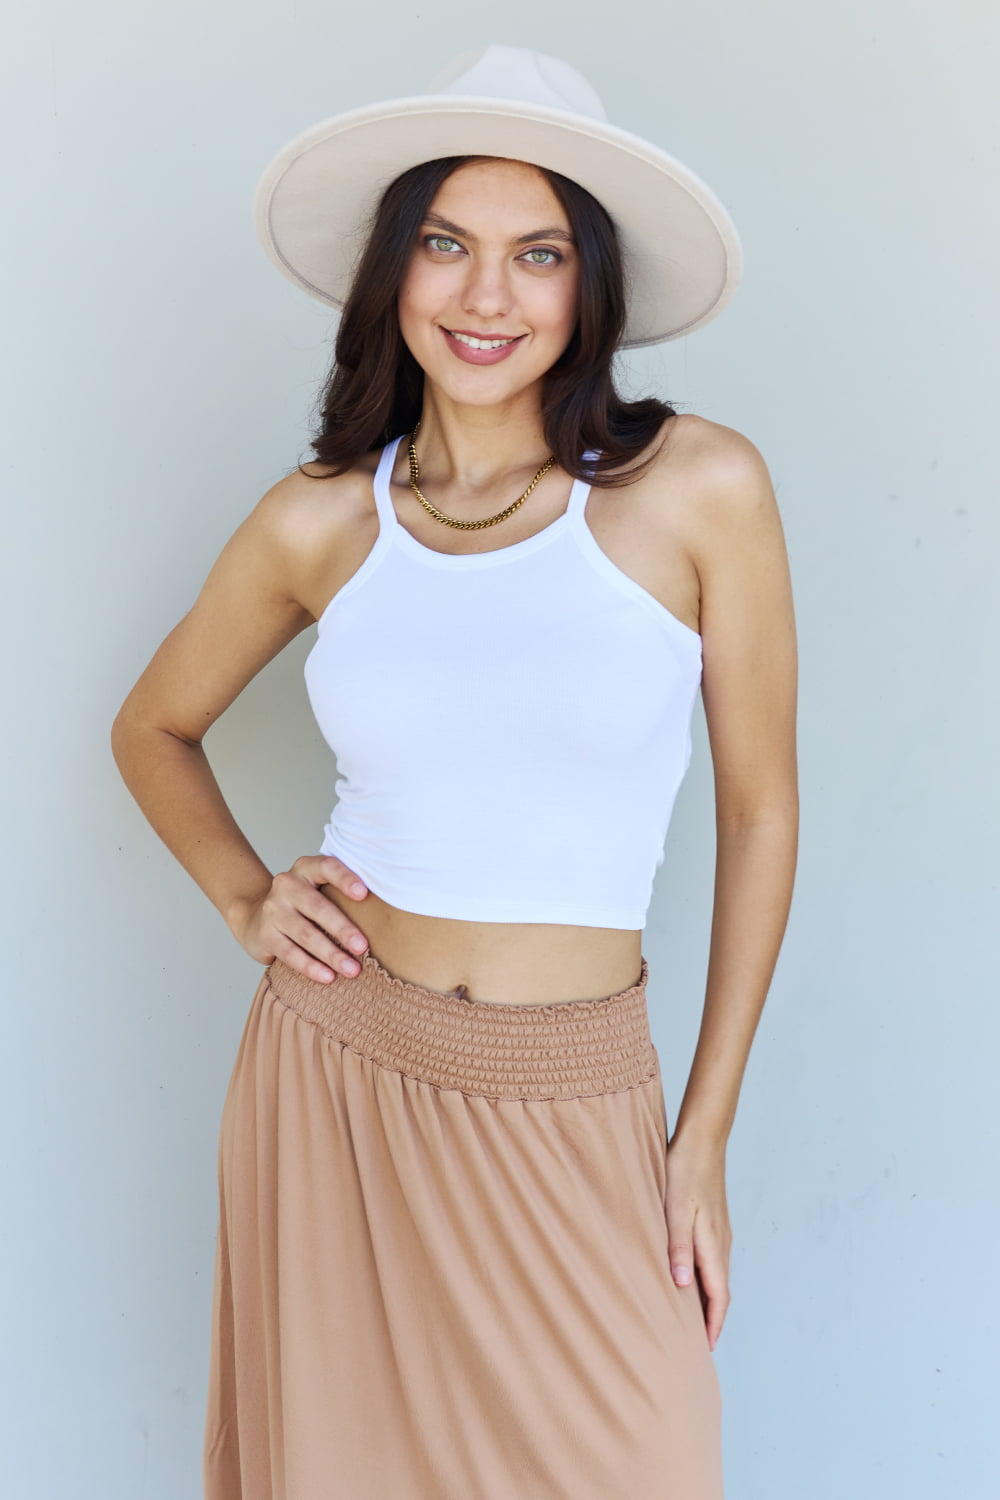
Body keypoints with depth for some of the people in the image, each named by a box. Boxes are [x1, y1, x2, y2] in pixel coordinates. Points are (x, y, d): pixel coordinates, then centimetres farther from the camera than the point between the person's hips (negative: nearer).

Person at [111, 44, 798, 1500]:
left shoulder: (698, 488, -8)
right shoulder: (319, 522, -1)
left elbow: (758, 810, -1)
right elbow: (154, 728, 17)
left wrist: (704, 1141, 0)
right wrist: (245, 900, 0)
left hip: (573, 1110, -1)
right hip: (335, 1069, 2)